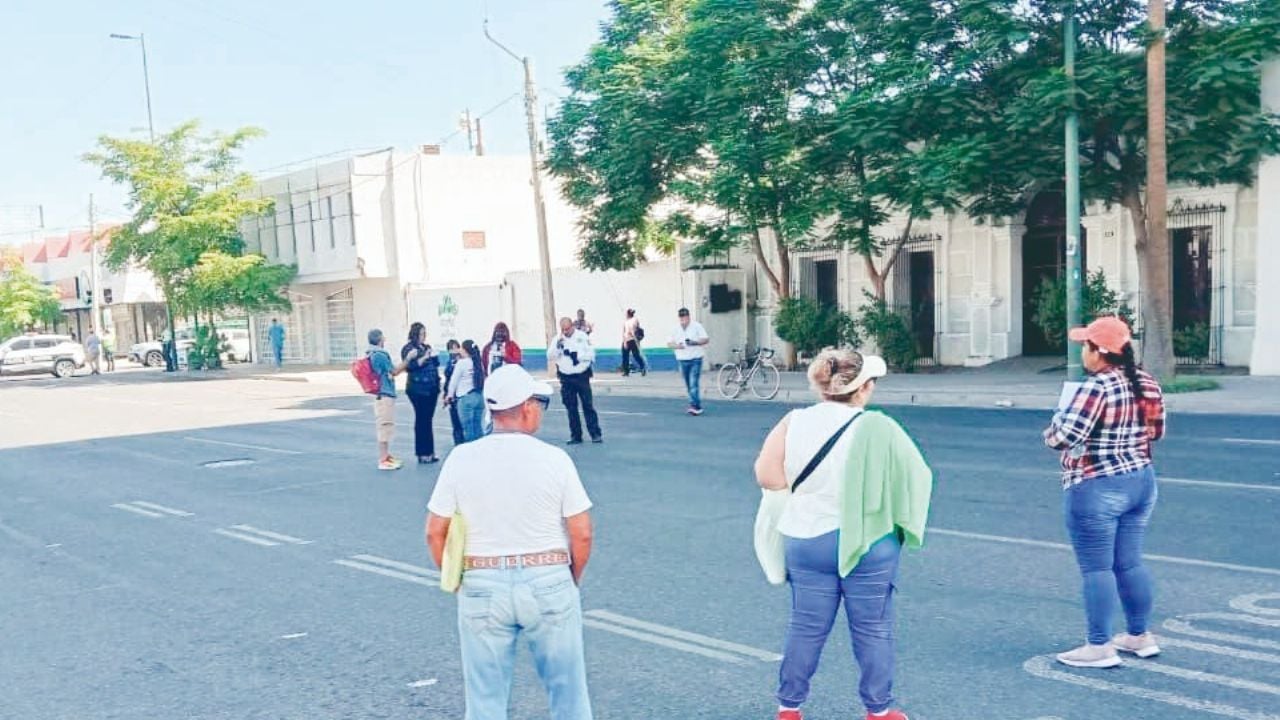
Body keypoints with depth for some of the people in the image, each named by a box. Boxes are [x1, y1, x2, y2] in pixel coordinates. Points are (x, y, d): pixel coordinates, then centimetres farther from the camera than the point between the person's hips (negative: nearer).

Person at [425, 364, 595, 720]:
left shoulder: (461, 459, -4)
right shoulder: (555, 458, -8)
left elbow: (435, 532, -2)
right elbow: (582, 534, -7)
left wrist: (456, 580, 13)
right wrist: (572, 581, 10)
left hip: (482, 587, 1)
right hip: (549, 583, -1)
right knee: (567, 688, 14)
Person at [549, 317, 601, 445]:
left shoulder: (582, 336, -4)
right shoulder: (558, 339, 4)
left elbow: (591, 354, -6)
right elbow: (550, 357, -2)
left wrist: (577, 355, -18)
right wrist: (557, 346, -16)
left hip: (582, 376, -3)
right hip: (566, 378, 3)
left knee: (588, 405, -2)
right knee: (571, 408, 7)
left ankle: (596, 434, 2)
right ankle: (575, 435, 14)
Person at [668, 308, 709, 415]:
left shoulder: (697, 326, -2)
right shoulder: (676, 329, 9)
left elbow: (706, 339, -3)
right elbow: (669, 344, 11)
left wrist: (695, 342, -20)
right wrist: (676, 346, -11)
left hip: (695, 359, -5)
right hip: (682, 360, 5)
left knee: (694, 383, -15)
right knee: (689, 385, 9)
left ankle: (695, 405, -18)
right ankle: (697, 406, 19)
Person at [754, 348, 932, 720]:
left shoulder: (794, 422, -6)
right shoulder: (878, 429, -15)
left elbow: (766, 475, -6)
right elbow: (918, 477, -10)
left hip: (805, 541, 3)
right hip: (867, 544, -3)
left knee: (806, 627, 14)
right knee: (872, 630, 12)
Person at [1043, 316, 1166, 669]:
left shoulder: (1096, 388, -21)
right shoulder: (1147, 383, 5)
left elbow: (1063, 437, -24)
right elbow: (1156, 431, 15)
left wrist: (1052, 429, -3)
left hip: (1097, 489, -8)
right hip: (1141, 481, 8)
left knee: (1096, 568, 0)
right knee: (1129, 563, 17)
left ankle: (1099, 647, 5)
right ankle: (1140, 636, 27)